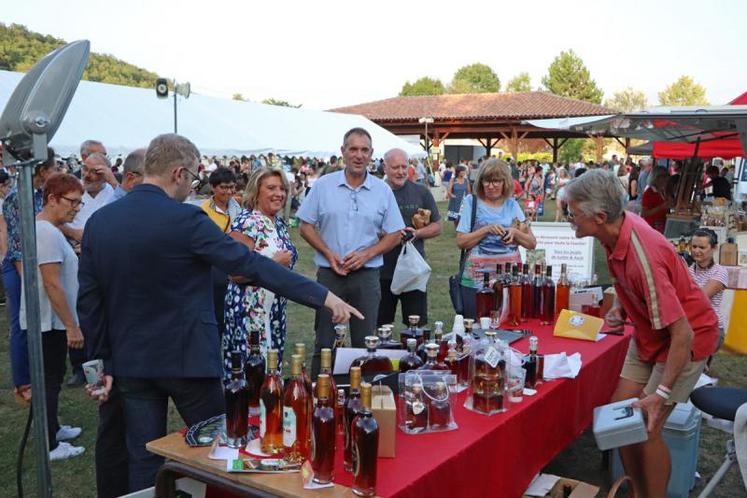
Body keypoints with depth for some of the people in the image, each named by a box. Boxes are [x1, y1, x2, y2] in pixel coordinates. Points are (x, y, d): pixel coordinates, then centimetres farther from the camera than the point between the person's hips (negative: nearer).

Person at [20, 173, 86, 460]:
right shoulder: (47, 233, -22)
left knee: (51, 378, 20)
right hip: (49, 321, -10)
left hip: (47, 321, 10)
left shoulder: (45, 228, 11)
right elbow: (52, 284, -25)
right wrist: (72, 326, -22)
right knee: (49, 381, 0)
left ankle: (51, 429, 35)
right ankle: (49, 446, 10)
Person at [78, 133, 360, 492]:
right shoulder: (186, 220, -17)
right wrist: (323, 297, -17)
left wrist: (100, 362, 12)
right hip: (186, 357, -5)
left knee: (144, 463, 14)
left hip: (130, 361, 6)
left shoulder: (98, 221, 0)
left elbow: (88, 300, 3)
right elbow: (251, 265, -20)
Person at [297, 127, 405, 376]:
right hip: (329, 273, 0)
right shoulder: (323, 186, 2)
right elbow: (306, 226, 3)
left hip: (367, 274, 1)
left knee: (365, 343, 7)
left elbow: (393, 234, 5)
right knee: (324, 342, 7)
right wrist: (329, 254, -10)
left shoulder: (383, 191, 4)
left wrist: (366, 254, -10)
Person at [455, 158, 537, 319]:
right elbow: (461, 242, -4)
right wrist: (486, 229, -15)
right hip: (478, 278, -2)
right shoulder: (471, 202, 2)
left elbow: (532, 243, 9)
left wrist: (515, 232, -9)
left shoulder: (512, 204, 9)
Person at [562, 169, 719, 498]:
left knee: (646, 428, -8)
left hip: (685, 338, -8)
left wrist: (662, 393, -31)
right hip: (649, 334, 8)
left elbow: (683, 334, -33)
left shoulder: (643, 256, -35)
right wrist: (620, 307, 0)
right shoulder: (616, 231, -10)